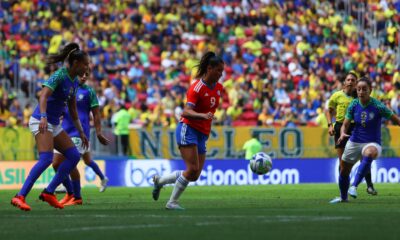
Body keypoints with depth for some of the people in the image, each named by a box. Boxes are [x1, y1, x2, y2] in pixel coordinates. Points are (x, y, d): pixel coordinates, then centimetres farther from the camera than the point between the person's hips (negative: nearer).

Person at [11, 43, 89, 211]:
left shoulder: (74, 82, 12)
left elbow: (73, 110, 21)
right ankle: (20, 197, -27)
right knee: (46, 159, -25)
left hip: (54, 125, 9)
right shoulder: (59, 76, -15)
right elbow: (43, 96, -28)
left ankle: (49, 192, 3)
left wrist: (81, 132, 20)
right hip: (41, 122, -9)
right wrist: (43, 117, -42)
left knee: (74, 156, 1)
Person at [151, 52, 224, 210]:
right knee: (193, 169, -19)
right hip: (188, 130, -8)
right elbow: (186, 112, -26)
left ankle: (159, 180, 21)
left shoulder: (218, 88, 7)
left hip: (202, 135, 8)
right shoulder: (197, 87, -15)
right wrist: (203, 115, -43)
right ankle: (172, 202, -6)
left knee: (194, 176, 2)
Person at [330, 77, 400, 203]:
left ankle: (354, 186, -41)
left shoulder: (378, 106, -15)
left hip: (372, 143, -5)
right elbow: (345, 124, -1)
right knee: (344, 171, 13)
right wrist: (343, 134, -22)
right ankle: (343, 197, 42)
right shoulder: (353, 105, -5)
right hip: (354, 142, 5)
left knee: (369, 153, -41)